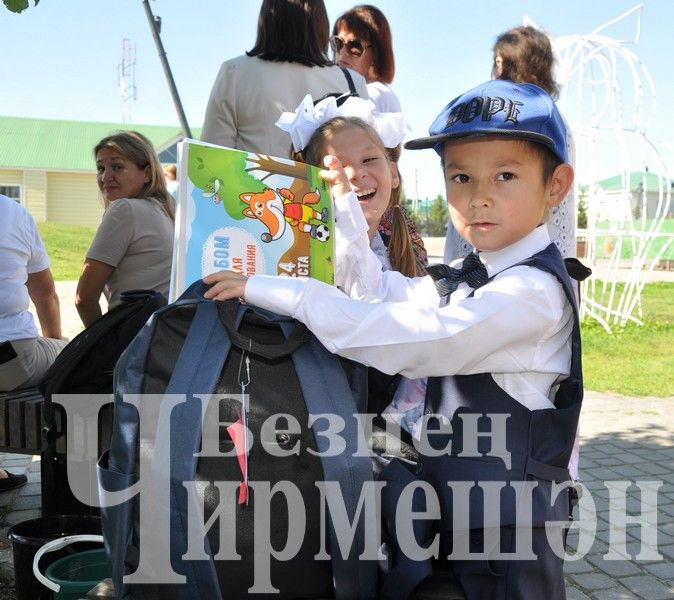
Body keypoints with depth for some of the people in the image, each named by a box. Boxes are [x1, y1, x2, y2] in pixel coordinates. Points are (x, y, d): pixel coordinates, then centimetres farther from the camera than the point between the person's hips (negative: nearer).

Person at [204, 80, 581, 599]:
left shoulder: (531, 289, -21)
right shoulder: (467, 279, 8)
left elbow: (412, 341, -29)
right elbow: (381, 294, 14)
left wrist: (279, 293, -27)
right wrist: (344, 210, 6)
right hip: (449, 507, 8)